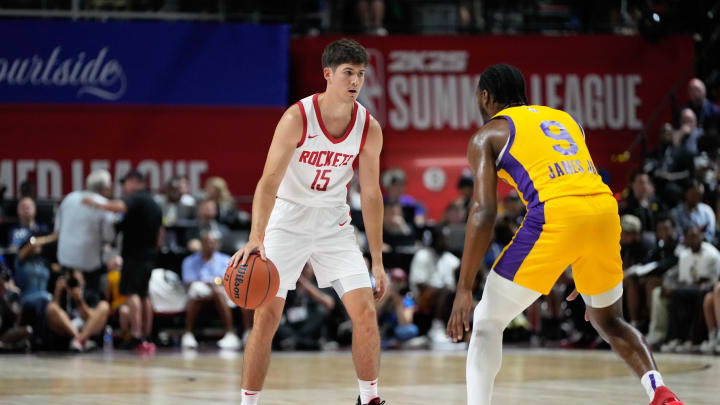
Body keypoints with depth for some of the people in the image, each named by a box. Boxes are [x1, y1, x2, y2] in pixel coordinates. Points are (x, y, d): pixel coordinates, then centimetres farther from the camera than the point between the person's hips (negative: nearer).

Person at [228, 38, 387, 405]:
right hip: (287, 219, -3)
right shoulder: (298, 118, -21)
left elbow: (371, 195, 1)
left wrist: (378, 261, 2)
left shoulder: (369, 129, -9)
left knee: (365, 312, -6)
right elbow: (269, 181, -25)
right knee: (266, 317, -7)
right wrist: (256, 237, -39)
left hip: (334, 222, 3)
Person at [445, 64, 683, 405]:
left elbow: (484, 212, 2)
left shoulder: (487, 135, 14)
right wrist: (587, 273, 37)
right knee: (607, 321, 26)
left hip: (555, 216, -5)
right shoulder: (565, 118, 31)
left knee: (486, 322, 10)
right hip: (606, 210, 5)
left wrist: (464, 290, 1)